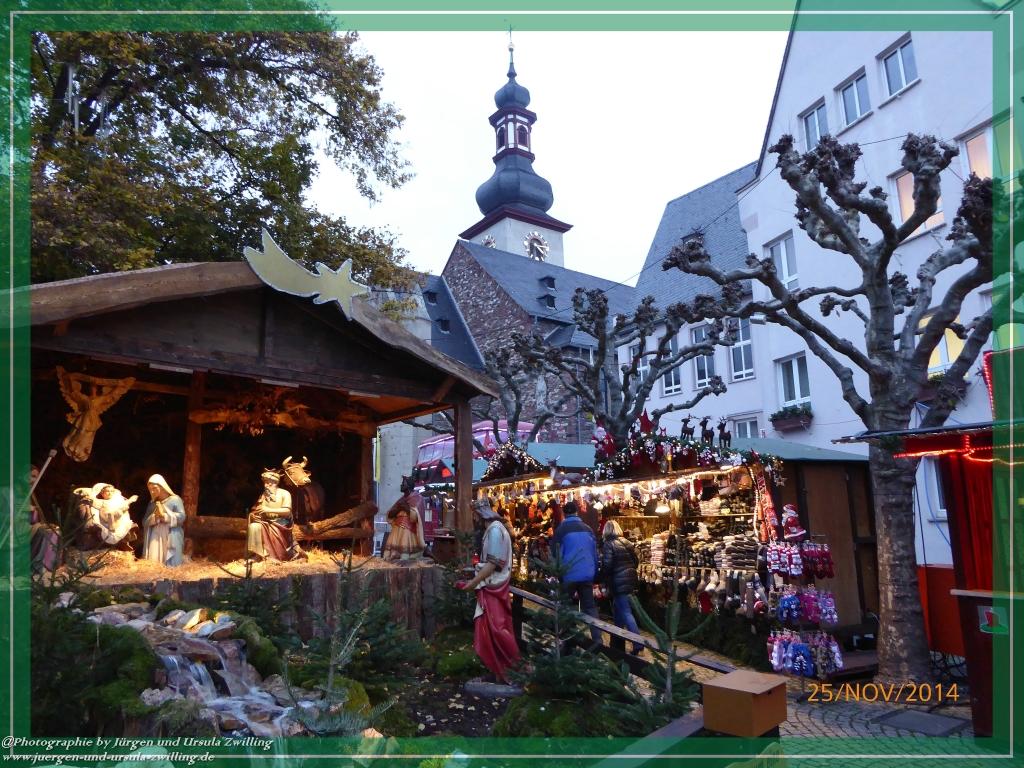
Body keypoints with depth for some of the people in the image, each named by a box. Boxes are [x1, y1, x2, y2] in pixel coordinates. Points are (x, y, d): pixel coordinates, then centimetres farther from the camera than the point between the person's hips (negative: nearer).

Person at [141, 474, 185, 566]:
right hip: (154, 540, 4)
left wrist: (164, 515, -15)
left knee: (170, 566, -9)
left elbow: (182, 517, -9)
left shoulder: (175, 499, 1)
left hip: (170, 540, -4)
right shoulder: (152, 503, 17)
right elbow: (144, 522, 9)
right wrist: (154, 516, -10)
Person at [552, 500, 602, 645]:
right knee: (590, 606, 12)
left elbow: (556, 554, -5)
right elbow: (595, 553, 11)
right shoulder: (588, 528, 6)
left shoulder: (561, 529, -7)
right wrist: (594, 573, 19)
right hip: (587, 574, 4)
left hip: (569, 575, -4)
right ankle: (597, 640, 7)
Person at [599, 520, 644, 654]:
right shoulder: (627, 543, 9)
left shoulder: (608, 545, -12)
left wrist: (603, 579, 0)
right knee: (618, 609, 21)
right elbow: (635, 560, 13)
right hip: (630, 580, 8)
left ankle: (638, 644, -11)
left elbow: (607, 566, -16)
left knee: (626, 613, -6)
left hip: (618, 582, -8)